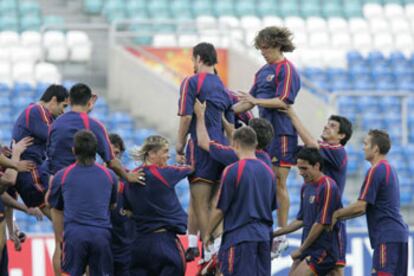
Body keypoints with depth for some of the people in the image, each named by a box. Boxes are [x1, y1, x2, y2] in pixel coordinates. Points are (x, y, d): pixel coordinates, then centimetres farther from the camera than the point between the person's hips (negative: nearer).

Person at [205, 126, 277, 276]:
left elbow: (220, 209, -7)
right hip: (264, 237, 6)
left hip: (239, 237, -6)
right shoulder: (268, 171, 8)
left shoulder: (232, 171, -10)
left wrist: (208, 234, 7)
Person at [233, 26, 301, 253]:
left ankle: (282, 236, 1)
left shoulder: (286, 70, -8)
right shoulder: (264, 71, 17)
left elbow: (283, 102, -16)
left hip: (281, 134, -8)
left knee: (279, 184, -5)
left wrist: (255, 101, -19)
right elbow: (252, 100, 21)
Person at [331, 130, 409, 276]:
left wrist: (337, 214, 0)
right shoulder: (389, 169, 18)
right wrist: (341, 216, 20)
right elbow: (368, 207, 23)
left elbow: (360, 207, -14)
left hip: (387, 236, -10)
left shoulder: (376, 171, -12)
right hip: (399, 234, 10)